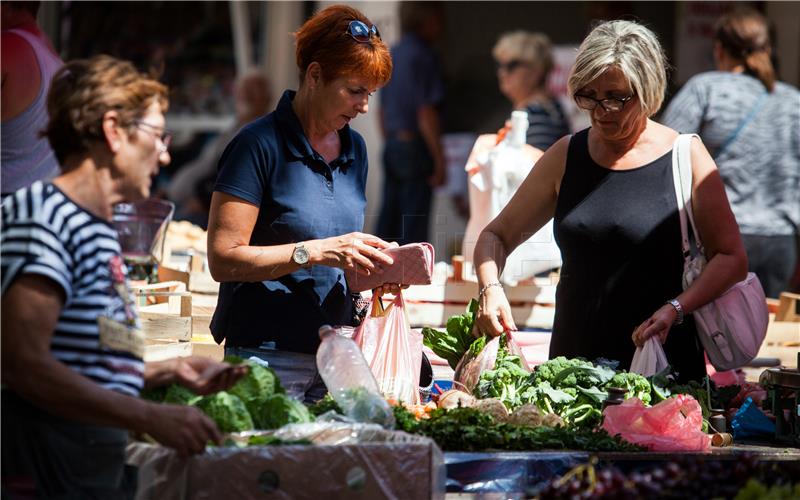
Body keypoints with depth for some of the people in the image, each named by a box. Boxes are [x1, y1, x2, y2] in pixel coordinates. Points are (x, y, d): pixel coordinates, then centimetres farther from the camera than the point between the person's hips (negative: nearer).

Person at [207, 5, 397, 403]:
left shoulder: (354, 149, 13)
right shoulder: (260, 145, -10)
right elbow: (223, 260, -15)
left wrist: (372, 268, 0)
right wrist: (317, 251, -20)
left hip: (334, 356, 6)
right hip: (270, 357, -6)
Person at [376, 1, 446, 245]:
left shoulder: (392, 54, 12)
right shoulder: (423, 57, -12)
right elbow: (426, 115, -16)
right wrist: (439, 161, -13)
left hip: (391, 148, 8)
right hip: (415, 147, -8)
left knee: (387, 221, 10)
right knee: (414, 226, -6)